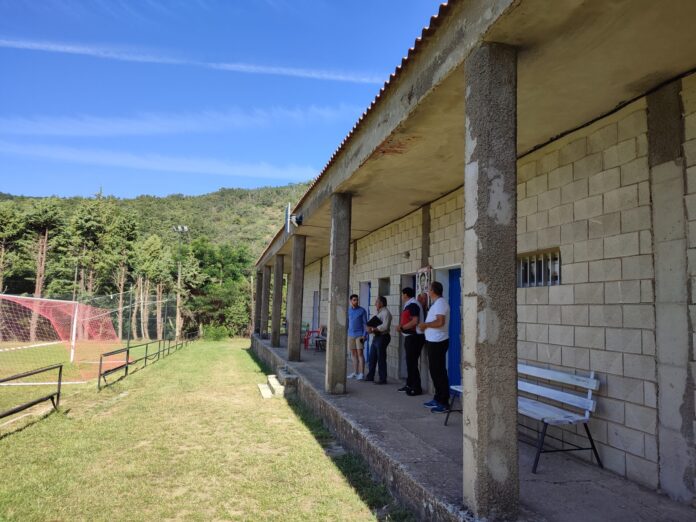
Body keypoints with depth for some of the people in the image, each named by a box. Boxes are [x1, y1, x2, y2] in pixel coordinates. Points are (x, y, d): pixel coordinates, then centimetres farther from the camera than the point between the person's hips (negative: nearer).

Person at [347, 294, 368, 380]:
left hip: (359, 335, -5)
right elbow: (347, 323, 13)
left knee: (360, 354, -8)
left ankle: (361, 374, -6)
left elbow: (365, 323, -7)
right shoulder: (348, 311, 8)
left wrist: (364, 335, -15)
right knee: (353, 354, 8)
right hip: (351, 335, 5)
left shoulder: (362, 310, -5)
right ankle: (355, 373, 14)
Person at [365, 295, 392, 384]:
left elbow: (385, 326, -23)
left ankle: (382, 379, 4)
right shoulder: (379, 312, 18)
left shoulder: (386, 313, -13)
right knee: (372, 357, 13)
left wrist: (373, 329, -21)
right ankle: (370, 376, 23)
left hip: (382, 337, -9)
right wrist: (370, 328, -2)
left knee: (381, 358, -4)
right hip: (376, 337, 10)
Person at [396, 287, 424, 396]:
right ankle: (409, 385, 26)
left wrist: (402, 327, -16)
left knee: (412, 362, -7)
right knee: (410, 362, 16)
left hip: (414, 337, -10)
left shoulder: (413, 305, -16)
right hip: (410, 337, 10)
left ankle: (417, 388, -1)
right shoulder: (409, 305, 14)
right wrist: (401, 327, 5)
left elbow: (415, 321, -24)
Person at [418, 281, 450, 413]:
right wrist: (425, 326, 6)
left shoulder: (440, 303, -15)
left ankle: (444, 403, -1)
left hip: (438, 342, -10)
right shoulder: (436, 303, 15)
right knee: (434, 371, 15)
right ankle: (437, 399, 23)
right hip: (433, 341, 10)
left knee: (439, 372, -6)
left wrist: (425, 324, -14)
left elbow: (440, 322, -26)